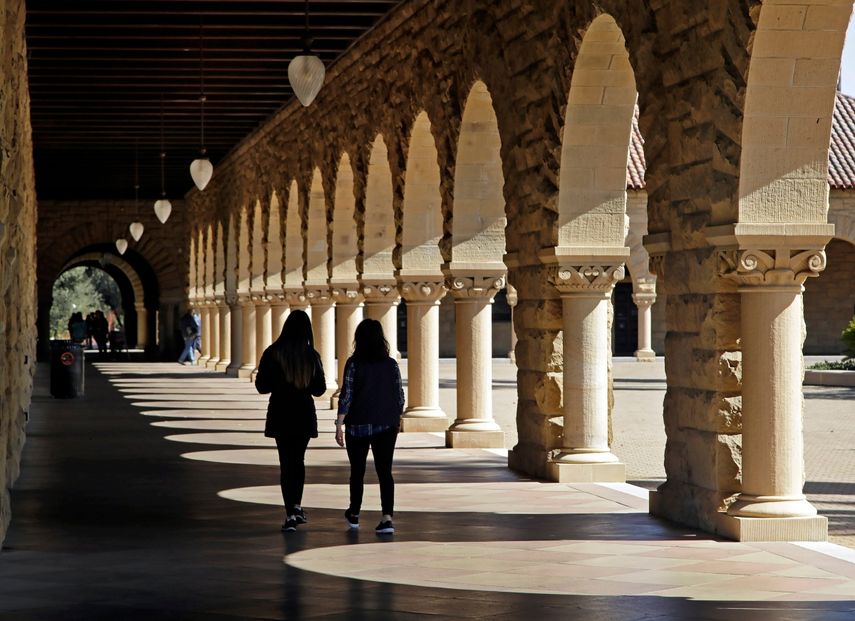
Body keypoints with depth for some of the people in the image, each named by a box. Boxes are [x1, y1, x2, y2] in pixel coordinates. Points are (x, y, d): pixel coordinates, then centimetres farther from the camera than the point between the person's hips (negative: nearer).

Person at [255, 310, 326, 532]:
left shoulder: (273, 353, -9)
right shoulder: (312, 355, -6)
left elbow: (262, 386, -6)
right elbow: (319, 389, 1)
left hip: (280, 415, -1)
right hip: (304, 414, 1)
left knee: (286, 463, 3)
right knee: (299, 460, 19)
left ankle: (291, 514, -3)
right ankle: (296, 506, 17)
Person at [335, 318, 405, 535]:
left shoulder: (354, 363, -8)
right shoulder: (391, 364, 0)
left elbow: (346, 395, -11)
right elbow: (400, 396, 4)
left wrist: (339, 425, -9)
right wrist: (397, 419, 20)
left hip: (358, 425, -1)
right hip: (387, 425, 1)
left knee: (357, 470, 15)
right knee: (385, 471, 0)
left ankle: (354, 515, 29)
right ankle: (387, 517, -15)